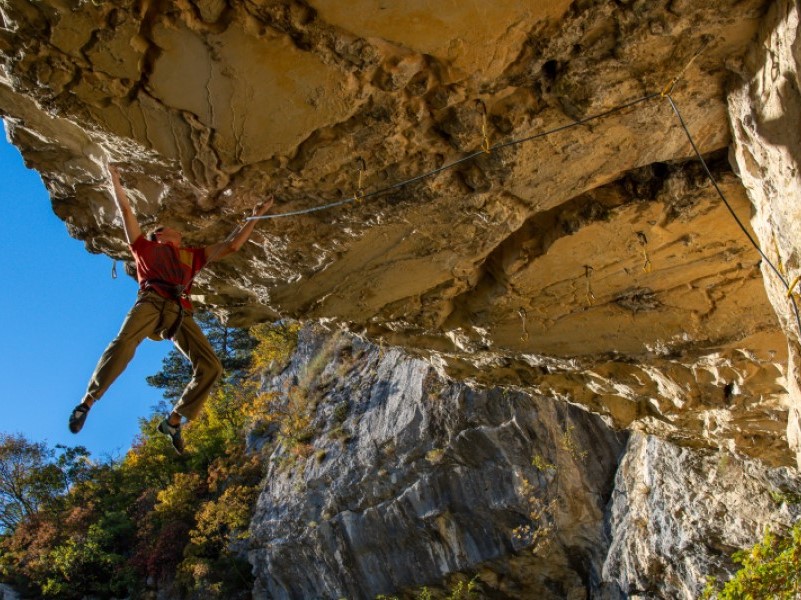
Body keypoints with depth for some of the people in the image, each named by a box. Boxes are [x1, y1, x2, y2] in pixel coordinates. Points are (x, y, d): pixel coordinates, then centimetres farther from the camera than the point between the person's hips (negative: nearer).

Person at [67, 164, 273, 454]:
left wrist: (255, 216, 33)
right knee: (124, 343, -34)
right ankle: (87, 402, -23)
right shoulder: (144, 246, 28)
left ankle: (173, 420, -3)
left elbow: (230, 246, 34)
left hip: (180, 311, 3)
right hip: (152, 300, -3)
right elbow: (126, 210, 27)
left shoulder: (191, 255, 34)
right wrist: (114, 179, 28)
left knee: (211, 367, -14)